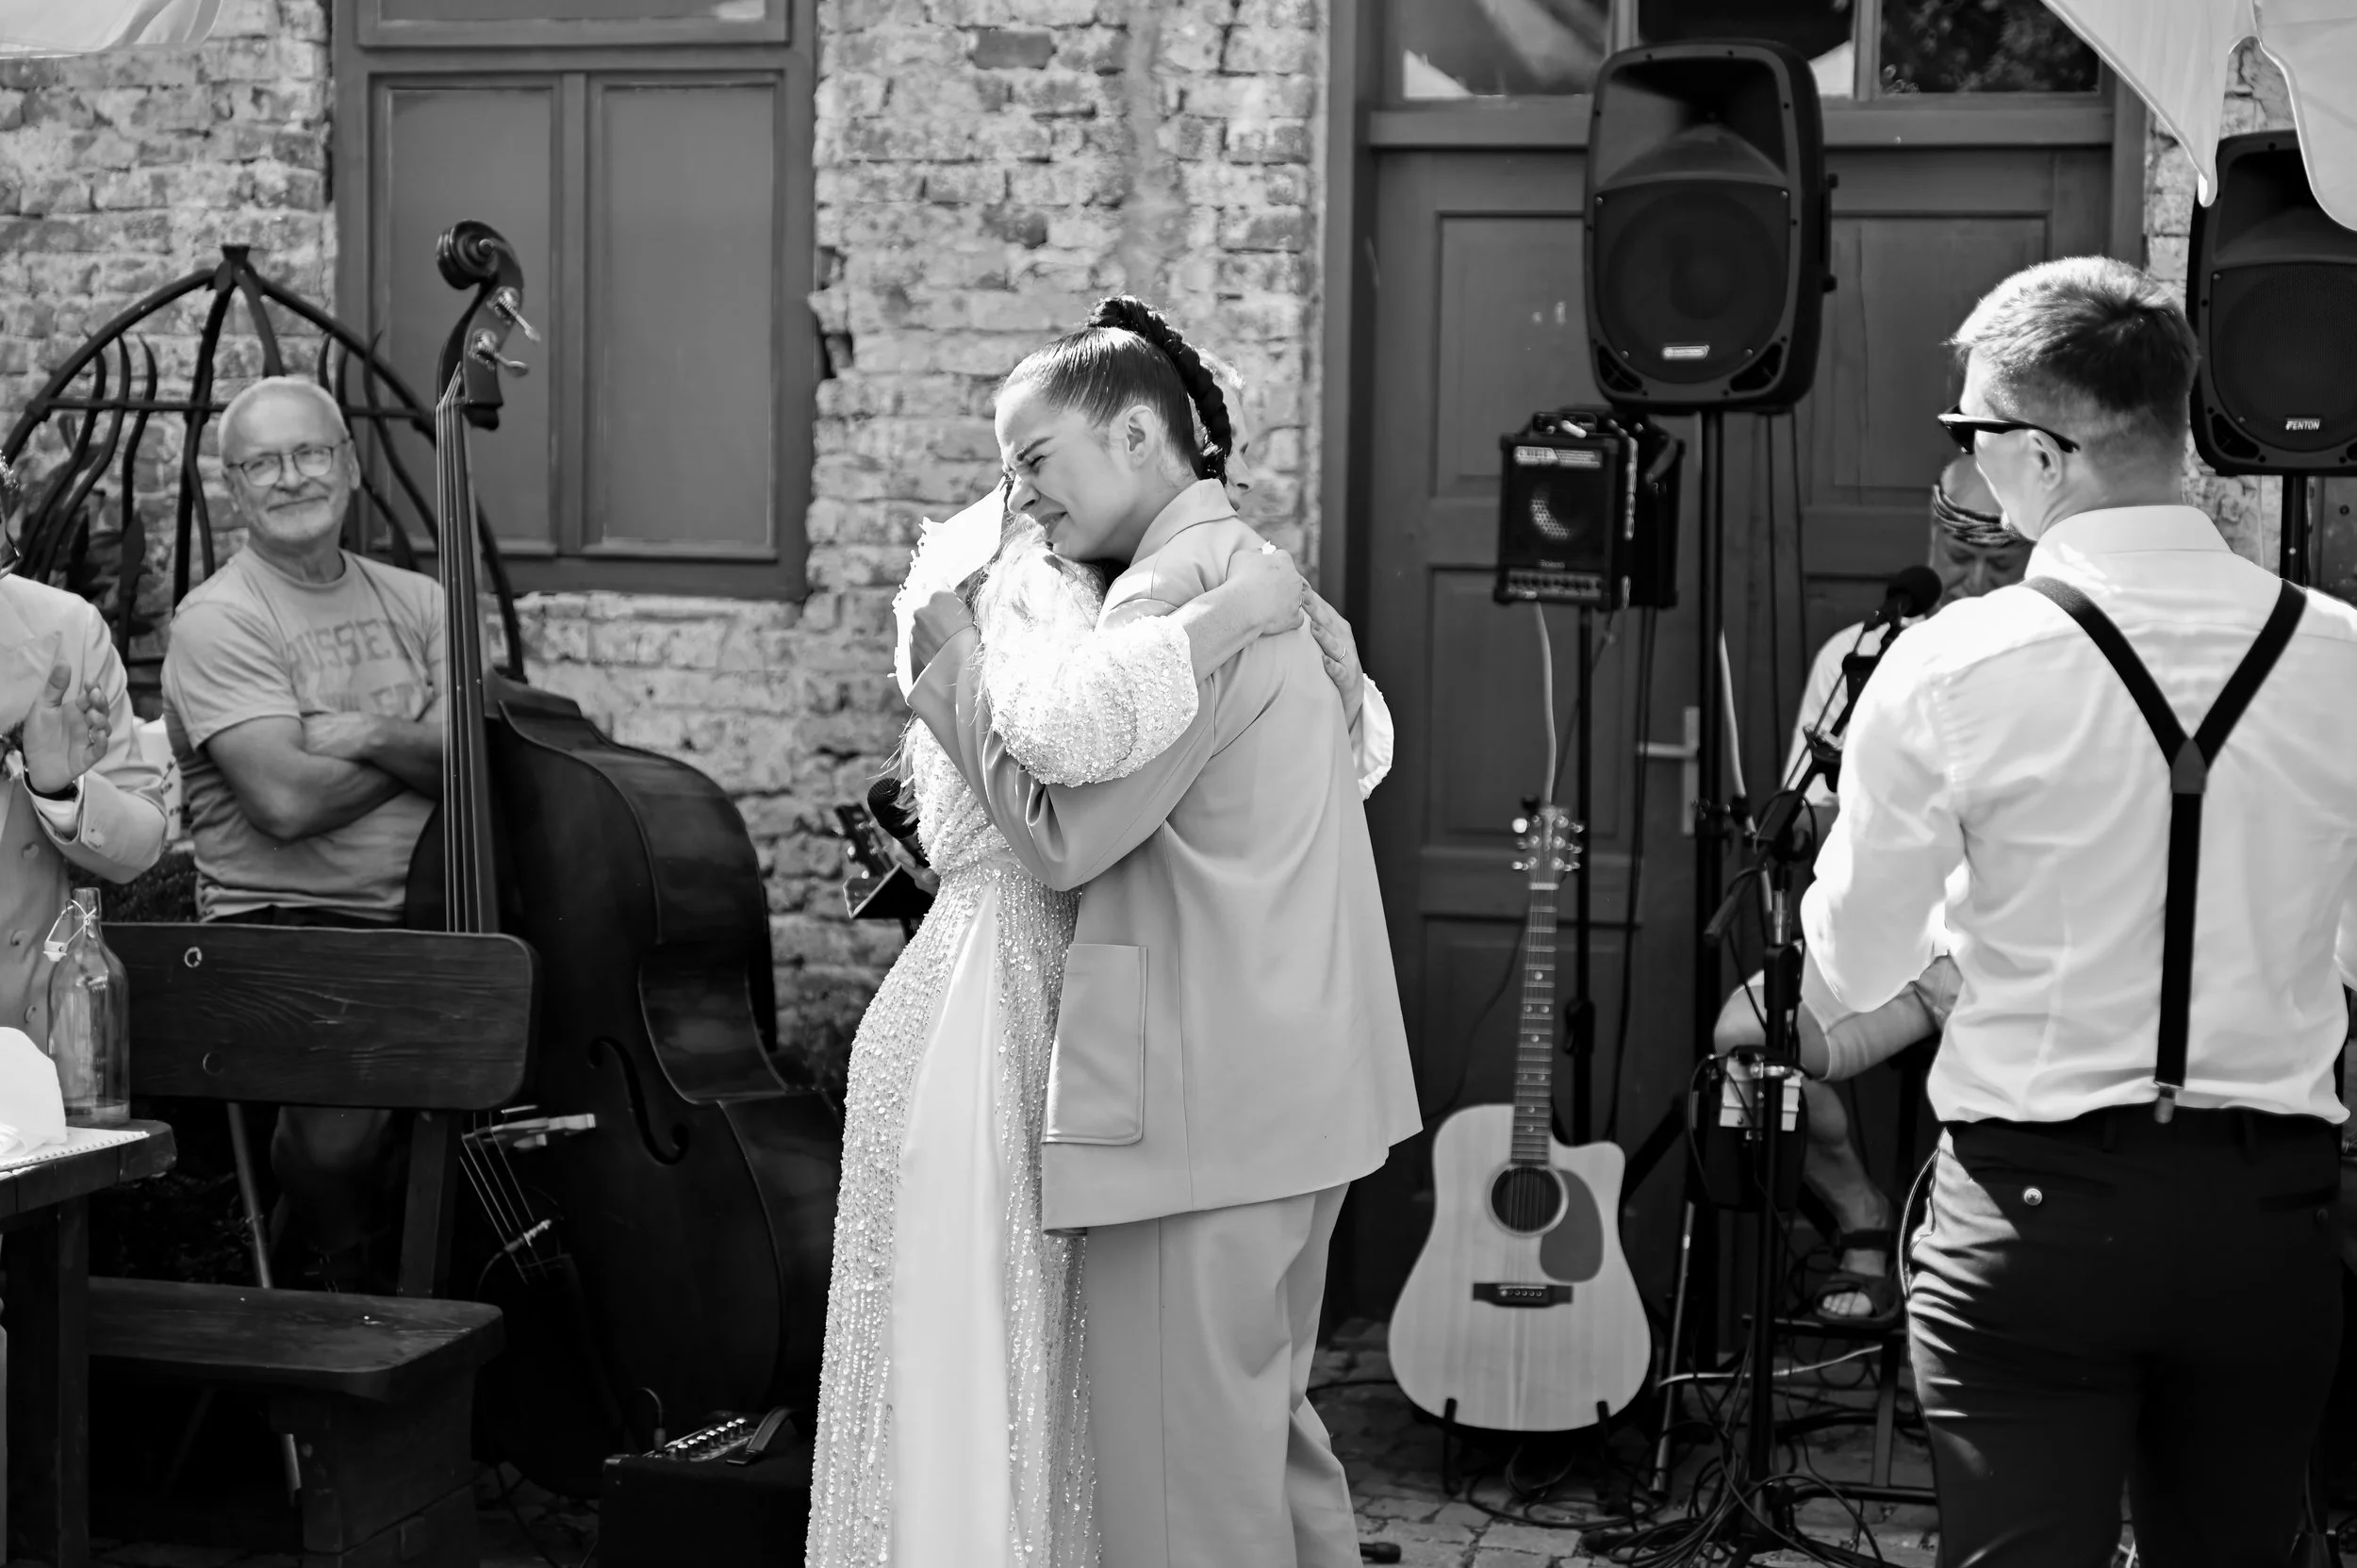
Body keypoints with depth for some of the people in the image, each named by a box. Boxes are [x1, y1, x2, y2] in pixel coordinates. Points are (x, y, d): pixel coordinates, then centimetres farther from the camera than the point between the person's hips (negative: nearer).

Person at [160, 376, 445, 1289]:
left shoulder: (416, 604, 16)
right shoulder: (220, 620, -1)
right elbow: (285, 800, -15)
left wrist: (373, 736, -12)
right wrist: (421, 744, -2)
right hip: (285, 926, -5)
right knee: (343, 1125, -30)